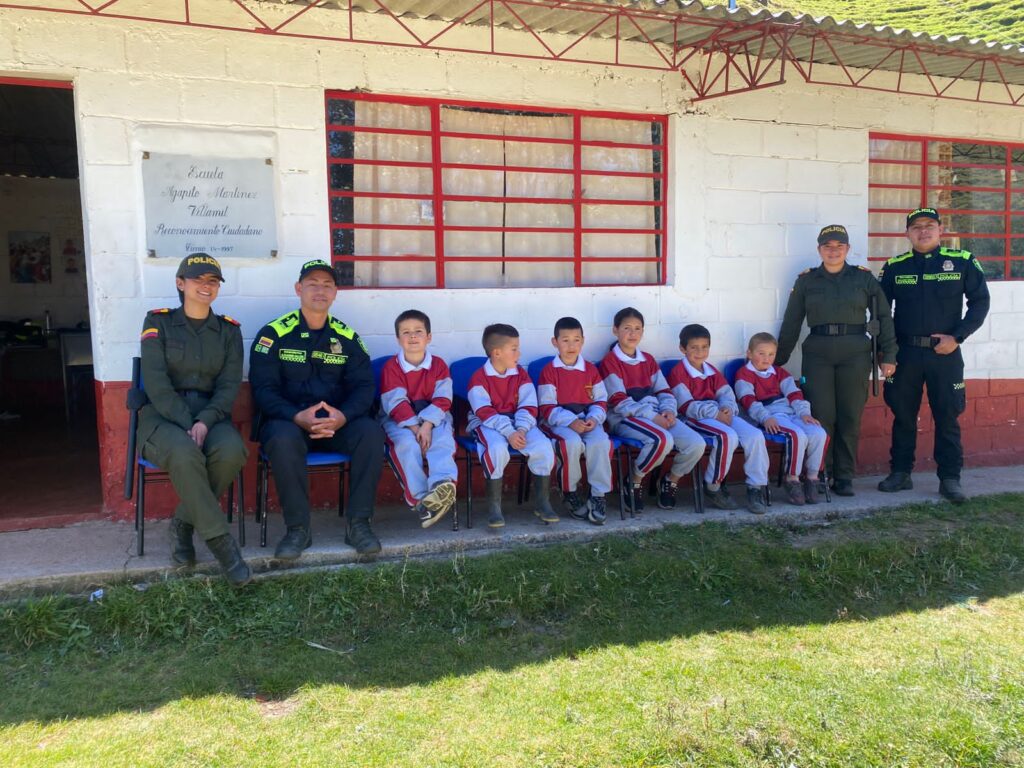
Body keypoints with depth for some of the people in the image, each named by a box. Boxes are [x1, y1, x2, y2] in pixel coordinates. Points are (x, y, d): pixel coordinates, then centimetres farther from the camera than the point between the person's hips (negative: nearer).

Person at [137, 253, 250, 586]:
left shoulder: (229, 330, 10)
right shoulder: (158, 321, 3)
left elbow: (229, 385, 0)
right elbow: (155, 382, -8)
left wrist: (204, 422, -19)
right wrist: (187, 424, -20)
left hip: (210, 414, 2)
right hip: (163, 415, -2)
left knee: (231, 451, -32)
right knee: (184, 453, -36)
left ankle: (184, 523, -7)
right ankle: (220, 540, -22)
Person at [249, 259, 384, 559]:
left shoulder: (347, 337, 7)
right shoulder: (274, 333, -1)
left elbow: (364, 385, 1)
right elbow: (263, 389, -7)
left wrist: (342, 416, -21)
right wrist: (298, 417, -25)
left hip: (337, 423, 3)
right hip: (287, 420, -2)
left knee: (371, 431, -27)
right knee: (284, 439, -36)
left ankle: (358, 524, -17)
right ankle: (298, 528, -20)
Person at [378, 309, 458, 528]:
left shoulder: (438, 365, 4)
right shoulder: (391, 367, 0)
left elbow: (442, 400, -6)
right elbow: (396, 404, -10)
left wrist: (427, 425, -22)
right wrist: (415, 427, -22)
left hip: (433, 418, 2)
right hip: (400, 421, -1)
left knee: (443, 442, -29)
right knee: (407, 445, -31)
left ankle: (442, 484, -50)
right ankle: (420, 499, -34)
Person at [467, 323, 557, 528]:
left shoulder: (521, 374, 7)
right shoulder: (479, 377, -8)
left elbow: (528, 406, -1)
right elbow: (485, 412, -18)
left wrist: (521, 430, -20)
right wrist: (509, 433, -29)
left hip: (518, 423, 4)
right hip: (487, 424, -4)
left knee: (544, 446, -22)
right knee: (498, 448, -37)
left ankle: (543, 503, -7)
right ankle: (494, 506, -22)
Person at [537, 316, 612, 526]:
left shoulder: (591, 369, 13)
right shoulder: (549, 371, 1)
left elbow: (601, 400, 11)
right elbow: (548, 408, -6)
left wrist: (594, 418, -11)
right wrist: (571, 422, -20)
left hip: (587, 420, 3)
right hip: (558, 421, -3)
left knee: (601, 442, -29)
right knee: (572, 442, -35)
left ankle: (598, 497, -18)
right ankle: (570, 494, -12)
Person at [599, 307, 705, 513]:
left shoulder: (648, 360, 20)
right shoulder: (610, 361, -1)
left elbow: (663, 390, 16)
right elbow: (619, 402, -10)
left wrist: (668, 411, -6)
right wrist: (652, 417, -17)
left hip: (657, 415, 6)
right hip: (625, 419, -6)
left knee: (696, 444, -16)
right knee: (663, 440, -35)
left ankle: (670, 481, 10)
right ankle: (634, 482, -10)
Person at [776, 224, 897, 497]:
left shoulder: (864, 277, 7)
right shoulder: (806, 280, 8)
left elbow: (883, 317, 8)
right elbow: (791, 323, 10)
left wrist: (888, 356, 3)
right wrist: (779, 359, 10)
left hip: (855, 354, 0)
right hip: (818, 354, 0)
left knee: (850, 418, 3)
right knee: (821, 417, -3)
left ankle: (844, 478, 15)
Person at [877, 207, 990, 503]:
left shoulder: (962, 262, 0)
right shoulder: (894, 267, 4)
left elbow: (980, 302, 1)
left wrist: (957, 337, -9)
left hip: (945, 353, -1)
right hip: (905, 352, 1)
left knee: (948, 417, 3)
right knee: (903, 415, 8)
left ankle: (950, 479, 12)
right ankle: (900, 473, 19)